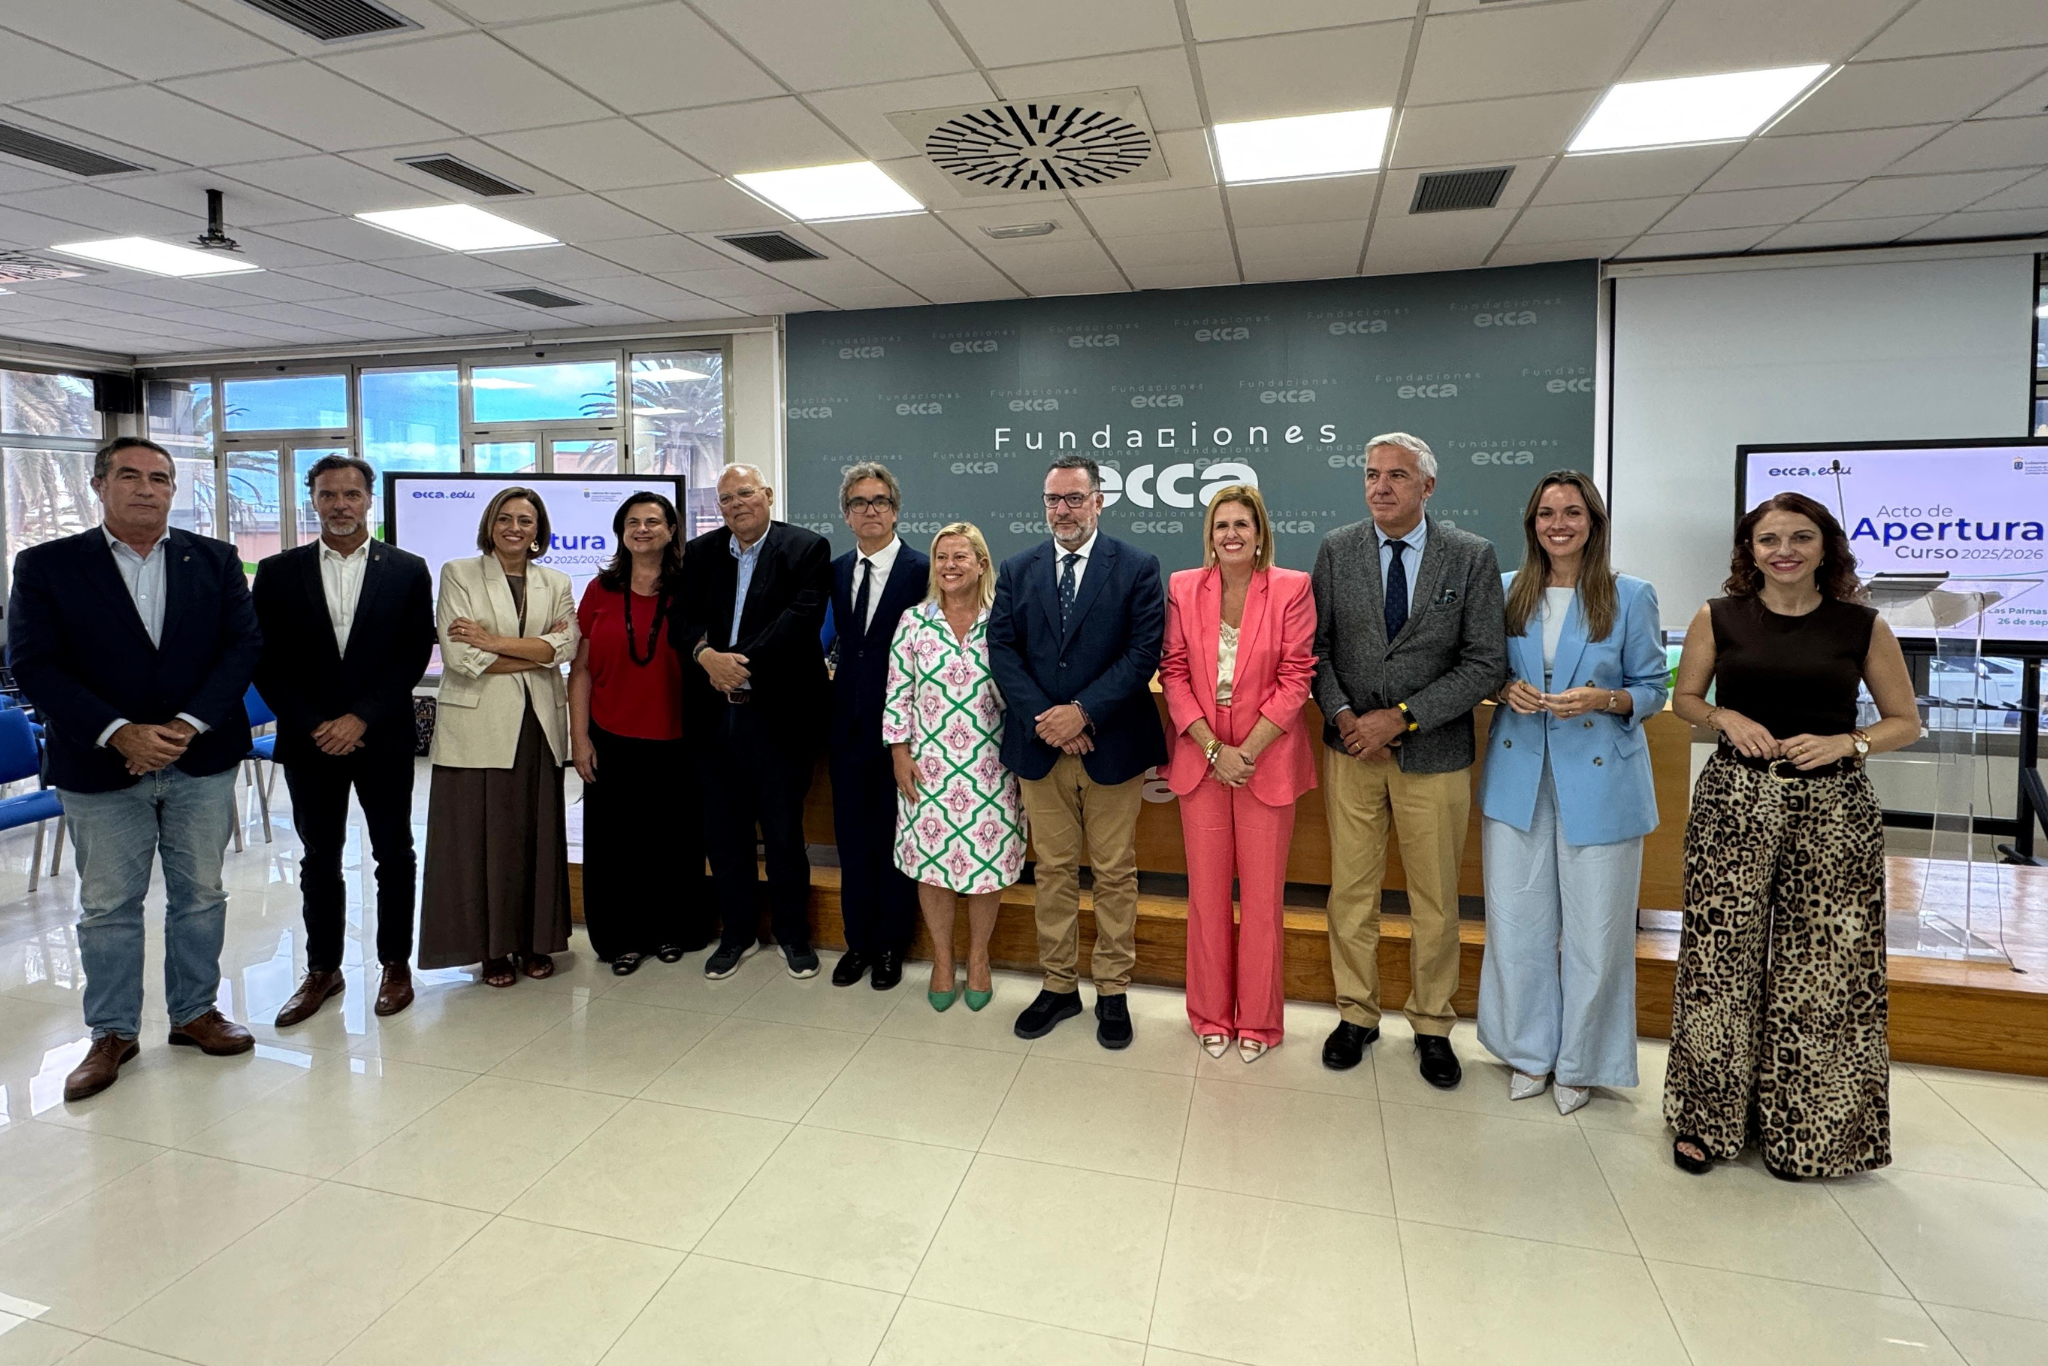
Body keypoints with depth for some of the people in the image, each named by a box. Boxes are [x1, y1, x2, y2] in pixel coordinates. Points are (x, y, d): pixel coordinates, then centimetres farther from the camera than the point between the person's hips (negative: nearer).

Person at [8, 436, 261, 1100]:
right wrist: (119, 734, -18)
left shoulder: (215, 560, 3)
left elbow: (244, 644, -3)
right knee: (107, 905, 9)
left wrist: (188, 725, -15)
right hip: (100, 767, -1)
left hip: (201, 759, 1)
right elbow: (33, 665, -7)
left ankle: (194, 1012, 27)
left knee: (200, 895, 11)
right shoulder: (46, 566, -1)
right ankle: (113, 1033, 24)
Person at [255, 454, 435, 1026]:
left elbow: (414, 656, -4)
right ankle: (322, 971, 24)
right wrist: (313, 726, -8)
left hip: (383, 739, -1)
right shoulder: (279, 572, 4)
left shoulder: (407, 570, 0)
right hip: (309, 741, 2)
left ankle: (395, 963, 21)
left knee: (394, 854, 7)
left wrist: (362, 719, -12)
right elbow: (266, 662, 2)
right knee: (319, 860, 11)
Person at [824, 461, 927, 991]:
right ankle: (858, 941, 28)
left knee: (895, 838, 8)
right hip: (848, 724, 5)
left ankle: (891, 945, 24)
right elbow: (835, 639, 15)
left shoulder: (922, 570, -9)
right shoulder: (835, 572, 9)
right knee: (852, 838, 13)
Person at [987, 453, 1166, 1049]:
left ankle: (1112, 992, 22)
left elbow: (1144, 653, -9)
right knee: (1053, 870, 11)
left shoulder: (1137, 568, -1)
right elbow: (1002, 650, 1)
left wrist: (1082, 711, -17)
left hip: (1112, 746, -2)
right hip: (1040, 747, 3)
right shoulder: (1017, 570, 7)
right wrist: (1044, 720, -12)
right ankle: (1059, 986, 25)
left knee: (1114, 873, 7)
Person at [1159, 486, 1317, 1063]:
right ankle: (1211, 1015, 28)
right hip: (1200, 757, 2)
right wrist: (1213, 748, -9)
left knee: (1263, 894, 7)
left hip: (1267, 760, -2)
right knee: (1206, 891, 10)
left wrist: (1246, 750, -13)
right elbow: (1174, 673, 0)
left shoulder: (1291, 589, -5)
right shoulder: (1183, 588, 1)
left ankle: (1258, 1020, 25)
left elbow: (1296, 678, -6)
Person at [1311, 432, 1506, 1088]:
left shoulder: (1473, 556, -4)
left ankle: (1431, 1027, 29)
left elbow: (1486, 663, -8)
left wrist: (1400, 717, -15)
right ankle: (1356, 1014, 27)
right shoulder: (1336, 549, 1)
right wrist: (1341, 713, -12)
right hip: (1351, 745, 1)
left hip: (1433, 752, -1)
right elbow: (1315, 646, 4)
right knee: (1351, 891, 10)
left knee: (1436, 902, 10)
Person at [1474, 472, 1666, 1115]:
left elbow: (1653, 689, 2)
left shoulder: (1631, 596, -1)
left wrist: (1602, 700, -17)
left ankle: (1580, 1062, 24)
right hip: (1518, 774, 2)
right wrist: (1508, 689, -9)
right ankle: (1529, 1051, 26)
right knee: (1516, 920, 7)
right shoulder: (1508, 593, 6)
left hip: (1599, 778, -2)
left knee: (1594, 928, 5)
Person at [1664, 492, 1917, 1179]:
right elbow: (1684, 698, 13)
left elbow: (1906, 721, 8)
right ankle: (1708, 1118, 17)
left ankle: (1806, 1129, 24)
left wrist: (1846, 742, -10)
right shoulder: (1718, 619, 3)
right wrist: (1726, 717, -7)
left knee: (1822, 968, 5)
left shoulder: (1862, 626, 2)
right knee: (1721, 957, 1)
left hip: (1833, 807, 0)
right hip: (1736, 800, 0)